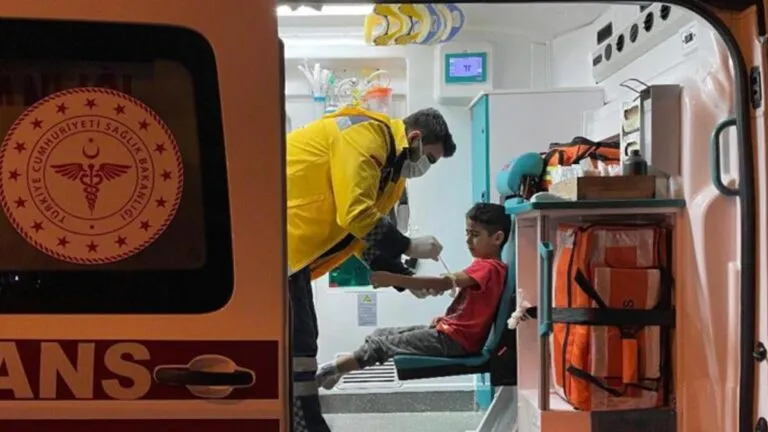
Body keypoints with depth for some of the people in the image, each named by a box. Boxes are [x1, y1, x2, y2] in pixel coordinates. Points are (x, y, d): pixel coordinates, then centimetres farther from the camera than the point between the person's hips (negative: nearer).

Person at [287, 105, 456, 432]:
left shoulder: (390, 168, 14)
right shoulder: (365, 136, -18)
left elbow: (364, 233, 13)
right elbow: (356, 215, -26)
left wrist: (406, 277, 3)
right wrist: (409, 247, -15)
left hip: (291, 246, 10)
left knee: (300, 339, 11)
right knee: (292, 340, -10)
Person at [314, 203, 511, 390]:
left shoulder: (487, 267, -16)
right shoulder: (486, 267, 16)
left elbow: (446, 283, -30)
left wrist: (393, 279, -35)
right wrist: (446, 317, 5)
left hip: (453, 340, -10)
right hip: (451, 331, 10)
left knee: (380, 345, -10)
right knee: (382, 334, 8)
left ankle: (325, 371, -7)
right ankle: (335, 369, 4)